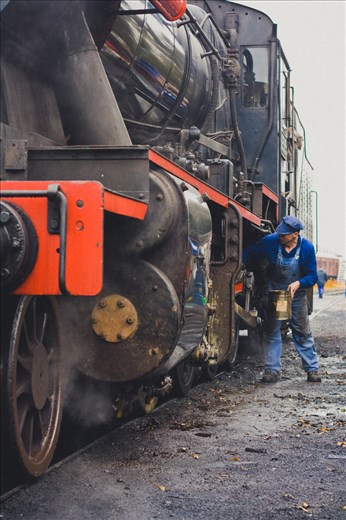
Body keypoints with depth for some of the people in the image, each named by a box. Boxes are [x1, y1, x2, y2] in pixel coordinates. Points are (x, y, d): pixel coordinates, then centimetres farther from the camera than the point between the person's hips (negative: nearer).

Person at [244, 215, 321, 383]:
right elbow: (249, 254, -2)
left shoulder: (307, 248, -15)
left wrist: (297, 284, -29)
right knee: (271, 331, 1)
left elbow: (312, 276, -11)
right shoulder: (271, 241, -15)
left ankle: (312, 369, 13)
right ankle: (272, 370, 8)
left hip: (297, 294, -1)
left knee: (302, 332, 5)